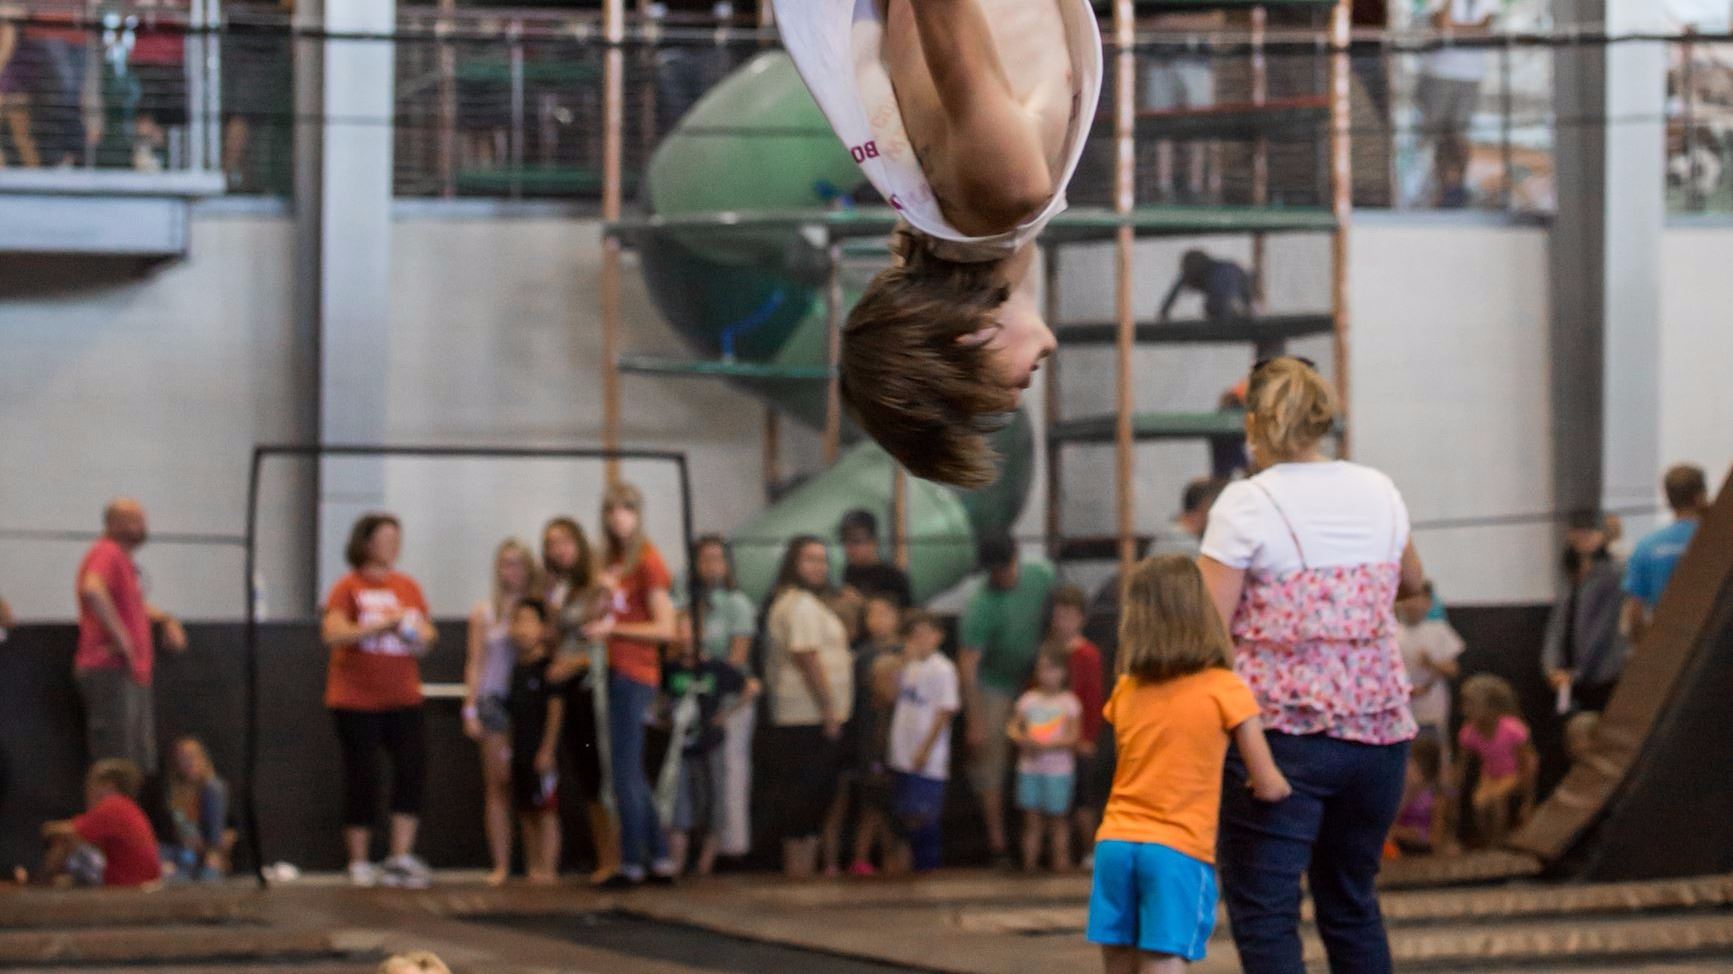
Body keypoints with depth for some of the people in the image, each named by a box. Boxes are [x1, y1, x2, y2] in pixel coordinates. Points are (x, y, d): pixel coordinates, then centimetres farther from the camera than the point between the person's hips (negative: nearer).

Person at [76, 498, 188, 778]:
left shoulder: (121, 557, 21)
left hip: (133, 675, 11)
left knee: (140, 769, 12)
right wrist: (120, 637, -26)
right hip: (112, 672, -11)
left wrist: (165, 618, 20)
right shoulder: (107, 553, -11)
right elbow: (92, 590, -32)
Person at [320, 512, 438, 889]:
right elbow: (332, 634, -17)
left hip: (404, 698, 4)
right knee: (362, 778, 0)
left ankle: (401, 858, -2)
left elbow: (427, 632, 17)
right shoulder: (349, 587, -5)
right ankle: (359, 862, 11)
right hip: (356, 700, -4)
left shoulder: (407, 587, 11)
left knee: (413, 769, -7)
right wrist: (382, 625, -22)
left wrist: (422, 636, -6)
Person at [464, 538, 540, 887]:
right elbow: (476, 663, 9)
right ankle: (501, 864, 2)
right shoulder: (484, 613, 8)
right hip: (495, 700, 1)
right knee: (498, 785, 1)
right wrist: (471, 710, 3)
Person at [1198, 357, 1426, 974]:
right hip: (1379, 726, 5)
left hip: (1281, 726, -5)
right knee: (1351, 902, 18)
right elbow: (1411, 582, 28)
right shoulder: (1378, 492, 8)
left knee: (1263, 911, -3)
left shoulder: (1246, 504, -8)